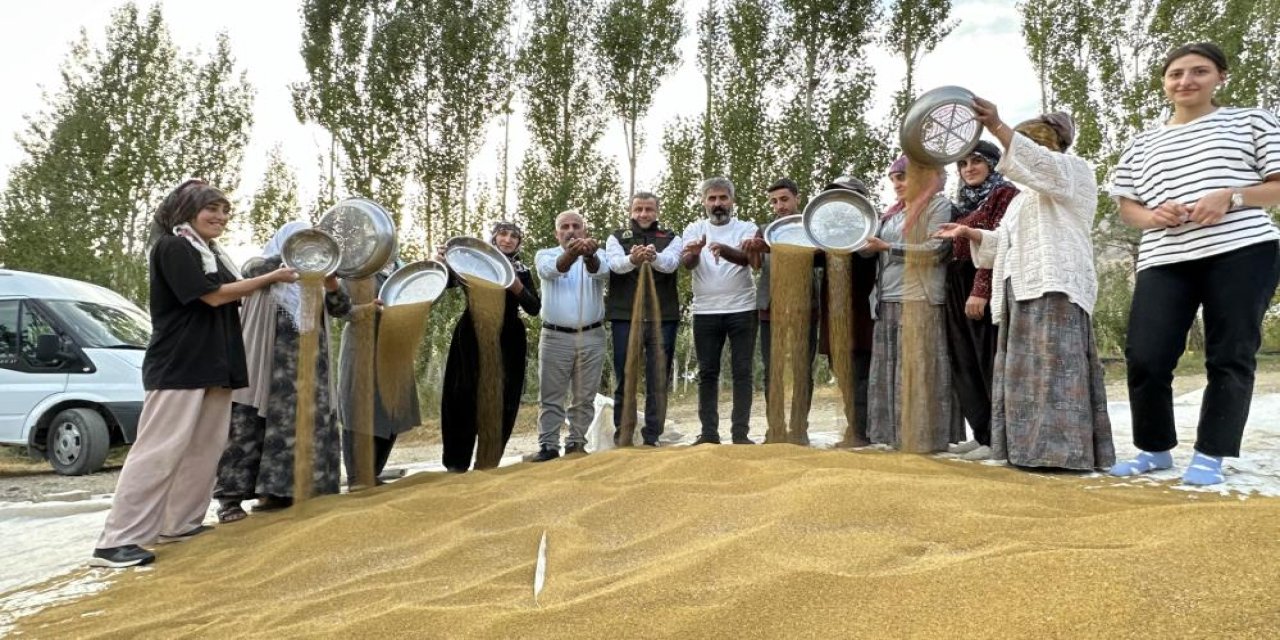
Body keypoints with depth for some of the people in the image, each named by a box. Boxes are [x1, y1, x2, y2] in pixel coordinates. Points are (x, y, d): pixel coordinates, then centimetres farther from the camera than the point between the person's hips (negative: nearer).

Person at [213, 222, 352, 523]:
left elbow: (342, 309, 7)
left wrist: (332, 285, -13)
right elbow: (250, 269, -17)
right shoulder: (264, 267, 7)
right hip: (272, 367, -5)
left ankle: (279, 491, 11)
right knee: (252, 425, -7)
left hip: (310, 367, 5)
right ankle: (230, 496, -3)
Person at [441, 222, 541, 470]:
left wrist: (516, 285, -17)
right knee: (466, 397, -3)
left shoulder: (522, 271, 8)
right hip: (473, 338, -2)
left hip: (508, 342, 2)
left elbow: (534, 308, -2)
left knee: (502, 401, 2)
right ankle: (457, 462, 6)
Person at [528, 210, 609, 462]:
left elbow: (601, 271, -20)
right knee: (551, 396, 1)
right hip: (555, 337, -1)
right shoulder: (545, 255, 4)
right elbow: (552, 269, -21)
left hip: (591, 337, 1)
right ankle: (548, 446, 6)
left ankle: (576, 443, 17)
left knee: (584, 397, 7)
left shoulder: (597, 255, 5)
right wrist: (571, 253, -44)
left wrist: (588, 255, -46)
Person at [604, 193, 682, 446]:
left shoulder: (671, 239, 10)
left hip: (663, 318, 1)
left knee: (659, 381, 3)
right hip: (625, 317, 0)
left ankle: (651, 437, 12)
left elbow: (671, 263, -13)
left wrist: (653, 257, -36)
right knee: (624, 379, 3)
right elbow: (615, 263, -12)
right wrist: (632, 259, -36)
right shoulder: (617, 238, 10)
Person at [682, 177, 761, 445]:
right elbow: (687, 263, -11)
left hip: (742, 310, -1)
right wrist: (693, 252, -36)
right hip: (705, 312, 1)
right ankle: (709, 433, 11)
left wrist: (724, 249, -39)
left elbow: (746, 256, -18)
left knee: (742, 372, 1)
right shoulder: (694, 230, 8)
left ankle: (740, 433, 6)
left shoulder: (747, 228, 3)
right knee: (707, 373, 4)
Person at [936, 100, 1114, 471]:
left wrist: (997, 128, -26)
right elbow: (1006, 242, 33)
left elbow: (1044, 165, -15)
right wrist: (970, 234, 17)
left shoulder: (1072, 169, 8)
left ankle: (1065, 450, -19)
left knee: (1055, 366, -17)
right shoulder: (1024, 197, 33)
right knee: (1024, 370, 4)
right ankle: (1031, 448, 6)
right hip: (1021, 289, 9)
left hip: (1055, 286, -9)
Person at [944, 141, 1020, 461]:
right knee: (966, 364, 8)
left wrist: (981, 290, -22)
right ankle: (982, 433, 15)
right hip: (958, 288, 9)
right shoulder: (964, 200, 22)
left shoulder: (1005, 194, -3)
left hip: (988, 287, -9)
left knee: (991, 362, -7)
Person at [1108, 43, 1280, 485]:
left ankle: (1210, 456, 7)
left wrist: (1230, 198, -12)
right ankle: (1155, 449, 11)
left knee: (1231, 357, -1)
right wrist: (1154, 215, -5)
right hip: (1164, 260, 2)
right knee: (1144, 357, -7)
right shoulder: (1143, 145, 19)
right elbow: (1127, 208, 17)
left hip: (1243, 251, -2)